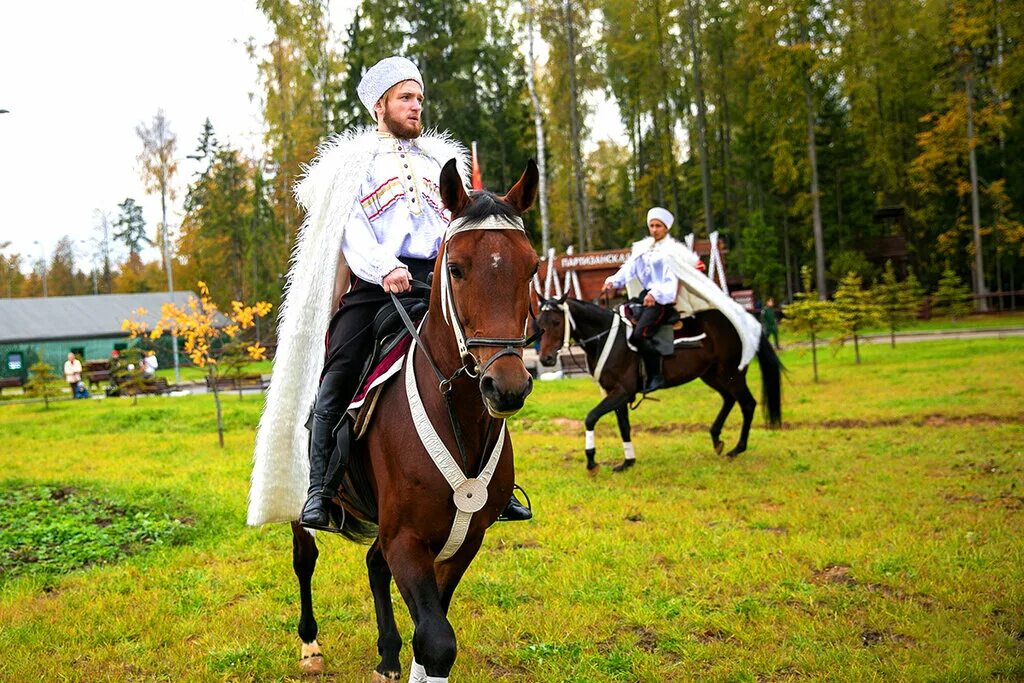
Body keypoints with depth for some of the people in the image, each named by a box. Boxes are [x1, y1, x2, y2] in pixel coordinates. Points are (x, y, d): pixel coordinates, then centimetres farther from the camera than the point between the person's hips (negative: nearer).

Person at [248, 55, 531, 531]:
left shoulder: (440, 160, 27)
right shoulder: (354, 161, 14)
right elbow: (351, 228, -2)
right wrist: (383, 267, -21)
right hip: (373, 286, -3)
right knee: (336, 386, -13)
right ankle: (320, 492, -8)